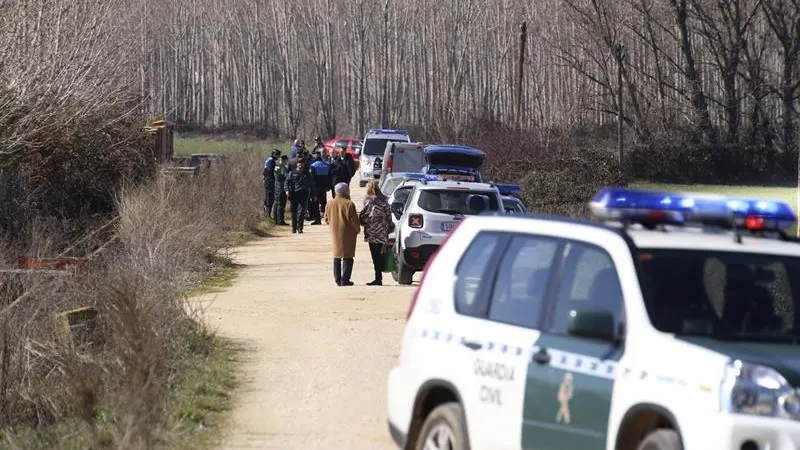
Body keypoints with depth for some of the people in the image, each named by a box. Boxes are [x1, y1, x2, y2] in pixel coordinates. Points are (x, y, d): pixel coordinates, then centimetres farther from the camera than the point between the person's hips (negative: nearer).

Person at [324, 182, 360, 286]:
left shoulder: (329, 204, 3)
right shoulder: (348, 204, -15)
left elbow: (327, 219, 10)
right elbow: (354, 220, -14)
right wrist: (357, 229, 3)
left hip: (335, 234, 6)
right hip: (347, 234, -6)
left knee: (337, 257, 15)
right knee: (347, 257, 0)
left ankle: (337, 280, 15)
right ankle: (345, 280, -5)